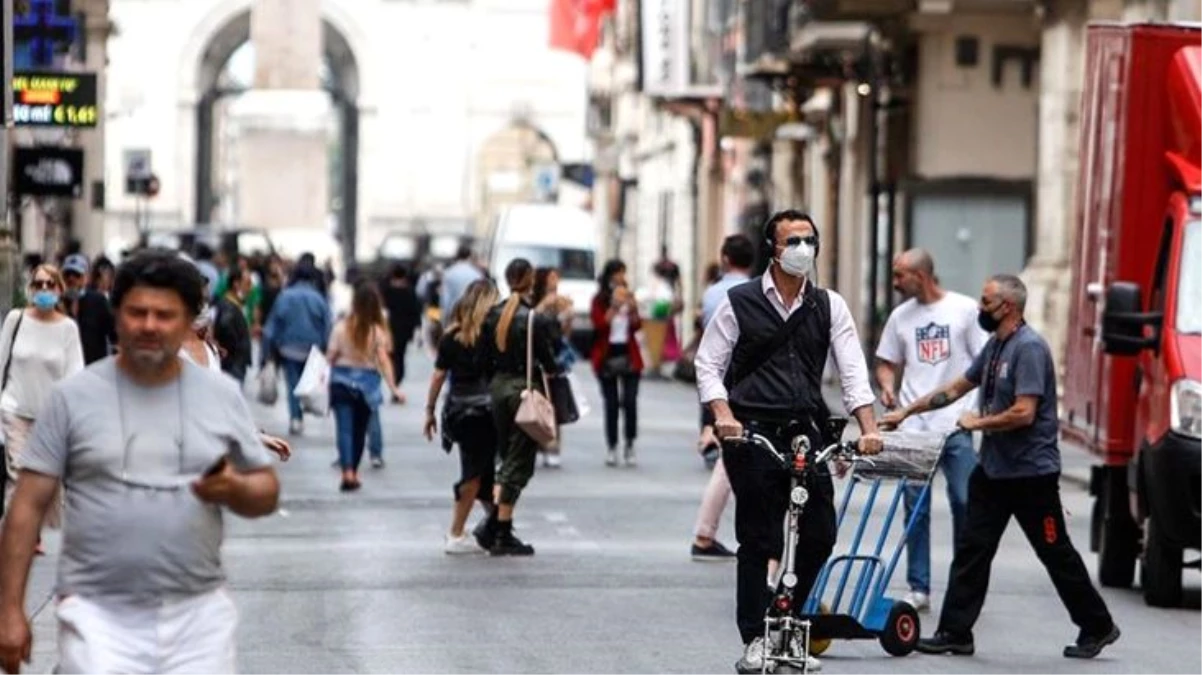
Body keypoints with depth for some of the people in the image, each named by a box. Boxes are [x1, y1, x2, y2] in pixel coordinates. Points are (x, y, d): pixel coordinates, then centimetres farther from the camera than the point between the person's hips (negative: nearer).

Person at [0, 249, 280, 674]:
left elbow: (267, 491, 11)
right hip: (98, 617, -2)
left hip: (198, 615, 2)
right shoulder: (74, 397, 0)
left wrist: (235, 490, -13)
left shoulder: (222, 396, 7)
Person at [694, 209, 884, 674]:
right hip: (753, 435, -3)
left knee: (820, 535, 0)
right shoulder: (739, 303, 2)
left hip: (807, 433, 3)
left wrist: (868, 428, -10)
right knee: (759, 541, -2)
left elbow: (852, 370, 3)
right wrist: (723, 416, -13)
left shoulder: (830, 306, 9)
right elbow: (708, 364, 3)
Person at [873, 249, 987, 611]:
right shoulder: (901, 316, 11)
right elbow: (887, 363, 17)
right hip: (914, 426, 3)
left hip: (957, 425, -3)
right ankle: (918, 588, 9)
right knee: (915, 508, 3)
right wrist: (887, 387, -4)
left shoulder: (965, 309, 0)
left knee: (965, 503, -3)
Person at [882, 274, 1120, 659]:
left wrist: (978, 423, -12)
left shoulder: (1029, 348, -18)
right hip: (993, 469, 9)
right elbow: (957, 388, 23)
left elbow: (1024, 413, -25)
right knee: (972, 549, 4)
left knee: (1056, 553, 2)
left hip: (1031, 472, -9)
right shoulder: (995, 346, 12)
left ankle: (1097, 628, 16)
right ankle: (955, 633, 6)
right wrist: (907, 412, 22)